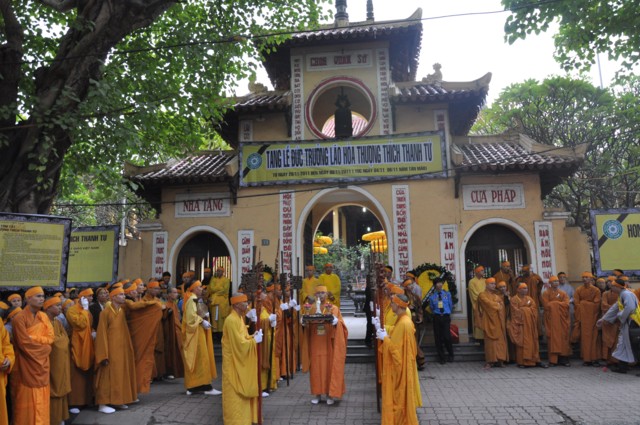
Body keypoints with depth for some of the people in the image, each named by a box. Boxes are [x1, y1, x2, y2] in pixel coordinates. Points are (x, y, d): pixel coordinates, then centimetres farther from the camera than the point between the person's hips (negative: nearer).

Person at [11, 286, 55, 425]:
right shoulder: (19, 318, -13)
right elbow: (24, 343, -18)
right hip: (27, 365, -6)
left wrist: (34, 338, -15)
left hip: (42, 363, 6)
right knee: (28, 400, 2)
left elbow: (51, 337, 0)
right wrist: (44, 346, -8)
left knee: (41, 399, 10)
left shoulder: (44, 317, 7)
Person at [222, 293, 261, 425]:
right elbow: (240, 343, -24)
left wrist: (253, 336, -1)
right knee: (235, 394, 0)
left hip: (241, 362, 10)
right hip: (234, 363, -10)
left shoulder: (239, 318, 9)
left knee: (242, 392, 17)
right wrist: (255, 340, -13)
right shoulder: (232, 320, -22)